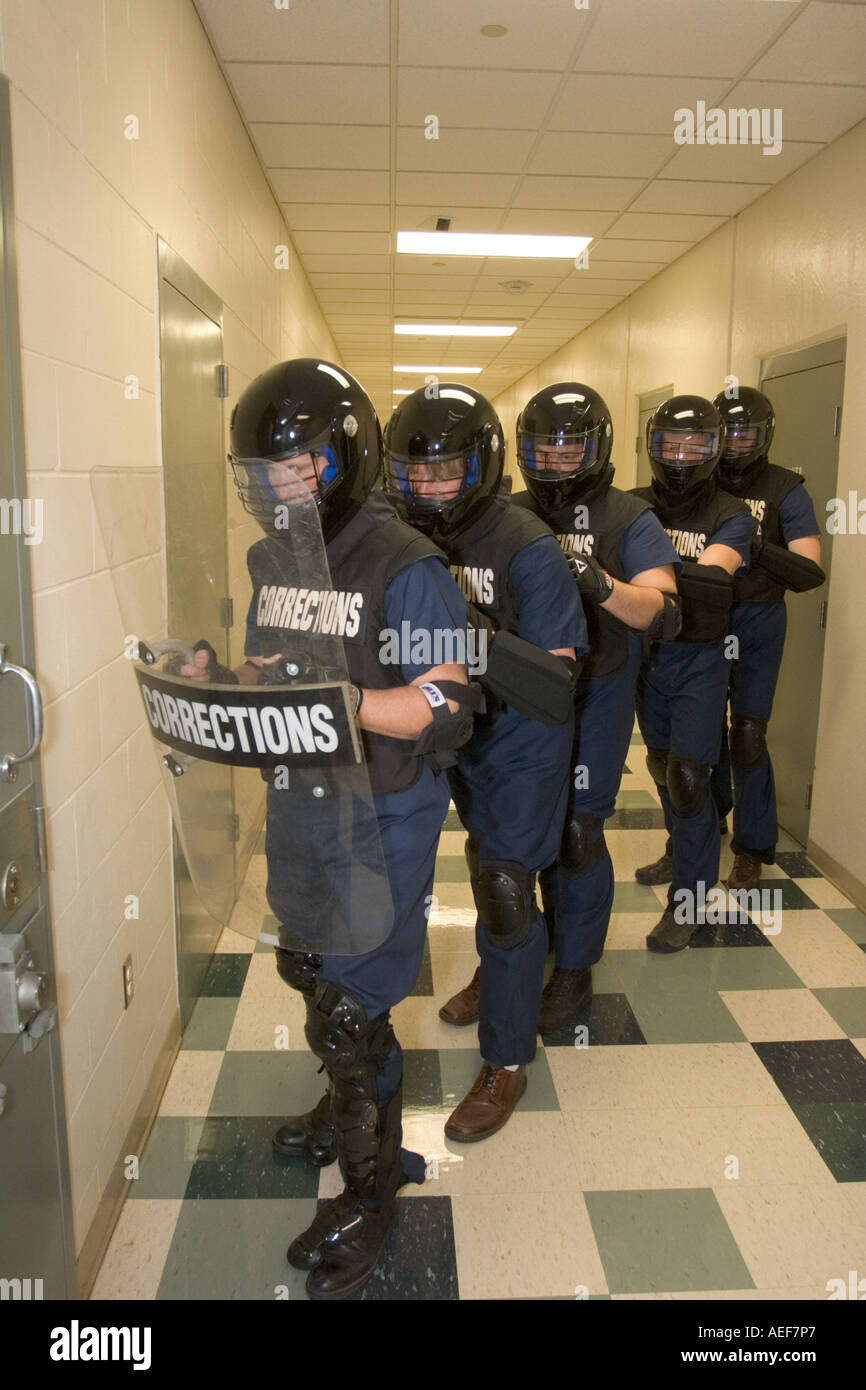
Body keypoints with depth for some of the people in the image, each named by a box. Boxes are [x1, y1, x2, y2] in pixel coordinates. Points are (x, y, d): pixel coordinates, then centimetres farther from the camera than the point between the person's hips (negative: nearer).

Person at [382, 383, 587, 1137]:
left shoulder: (528, 549, -23)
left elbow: (552, 673, -24)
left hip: (523, 744, -6)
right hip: (460, 736, 6)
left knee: (506, 890, -2)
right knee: (487, 866, 24)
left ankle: (506, 1062, 14)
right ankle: (496, 976, 50)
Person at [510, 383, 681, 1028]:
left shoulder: (629, 520, -8)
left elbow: (664, 614, -19)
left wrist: (598, 582, -36)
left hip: (595, 697, -3)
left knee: (577, 829, 0)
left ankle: (575, 966, 19)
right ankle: (559, 923, 37)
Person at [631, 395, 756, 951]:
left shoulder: (731, 515, -9)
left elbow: (712, 576, -27)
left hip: (698, 659, -4)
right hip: (647, 653, 4)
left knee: (687, 776, -4)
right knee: (663, 765, 18)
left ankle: (688, 899, 10)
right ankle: (683, 853, 42)